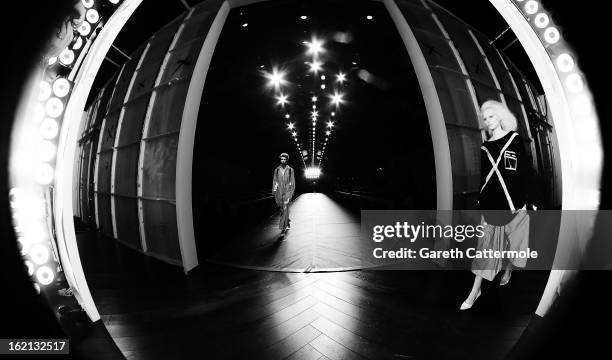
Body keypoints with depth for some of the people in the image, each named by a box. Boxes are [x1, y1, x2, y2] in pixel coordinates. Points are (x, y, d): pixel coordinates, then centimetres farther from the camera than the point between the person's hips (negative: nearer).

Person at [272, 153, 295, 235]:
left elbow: (292, 181, 6)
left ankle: (283, 228, -13)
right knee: (282, 209, 12)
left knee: (285, 209, -13)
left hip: (287, 191, -3)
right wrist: (274, 192, 5)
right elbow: (274, 181, 8)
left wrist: (292, 192, 3)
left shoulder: (290, 170, 2)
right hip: (279, 192, 3)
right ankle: (287, 223, 34)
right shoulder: (277, 169, 6)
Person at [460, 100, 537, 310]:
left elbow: (527, 172, -2)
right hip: (491, 204, 2)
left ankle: (508, 271, 38)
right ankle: (475, 290, 4)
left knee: (512, 240, 10)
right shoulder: (485, 147, 10)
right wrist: (480, 203, 11)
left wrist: (529, 200, -8)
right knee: (485, 245, 1)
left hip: (514, 203, -2)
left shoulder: (515, 140, 1)